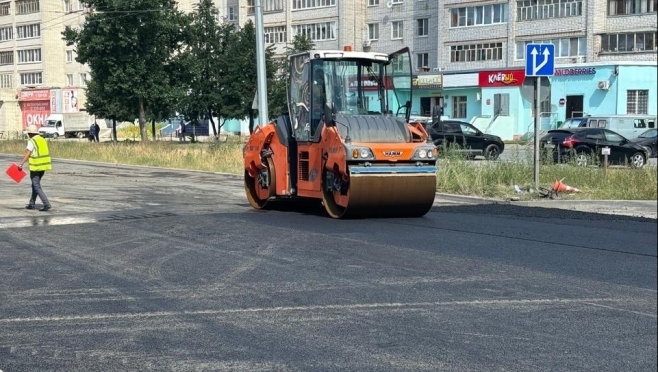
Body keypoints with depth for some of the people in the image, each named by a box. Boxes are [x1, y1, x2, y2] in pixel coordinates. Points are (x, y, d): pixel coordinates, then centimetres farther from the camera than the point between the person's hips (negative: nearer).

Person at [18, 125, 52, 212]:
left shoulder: (31, 141, -12)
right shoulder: (43, 140, 11)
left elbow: (27, 154, -23)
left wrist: (21, 164, -29)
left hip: (36, 166, -8)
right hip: (44, 165, 8)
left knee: (36, 187, -5)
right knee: (35, 184, 20)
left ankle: (47, 204, -16)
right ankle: (31, 204, 27)